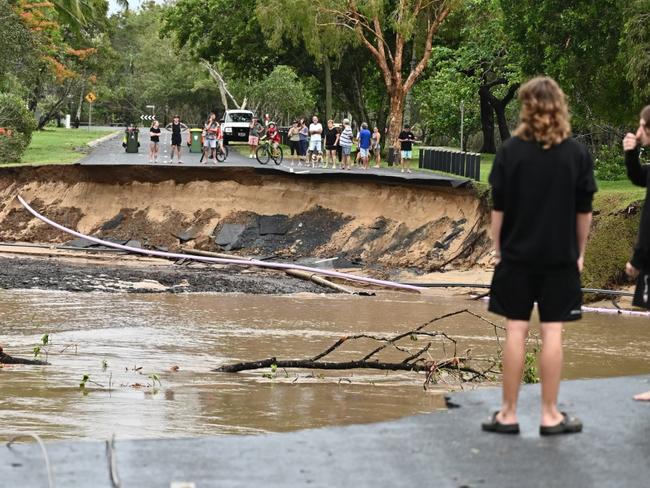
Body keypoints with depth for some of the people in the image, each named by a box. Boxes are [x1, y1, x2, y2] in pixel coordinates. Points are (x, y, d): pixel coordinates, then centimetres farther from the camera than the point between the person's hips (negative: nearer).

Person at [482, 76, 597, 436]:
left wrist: (498, 248, 7)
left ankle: (508, 414, 9)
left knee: (515, 331, 4)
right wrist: (579, 252, 12)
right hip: (560, 256, 0)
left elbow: (498, 207, -3)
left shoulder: (511, 150, -5)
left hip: (517, 255, 0)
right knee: (552, 332, 4)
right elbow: (584, 210, 1)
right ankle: (550, 415, 8)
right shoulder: (577, 153, -3)